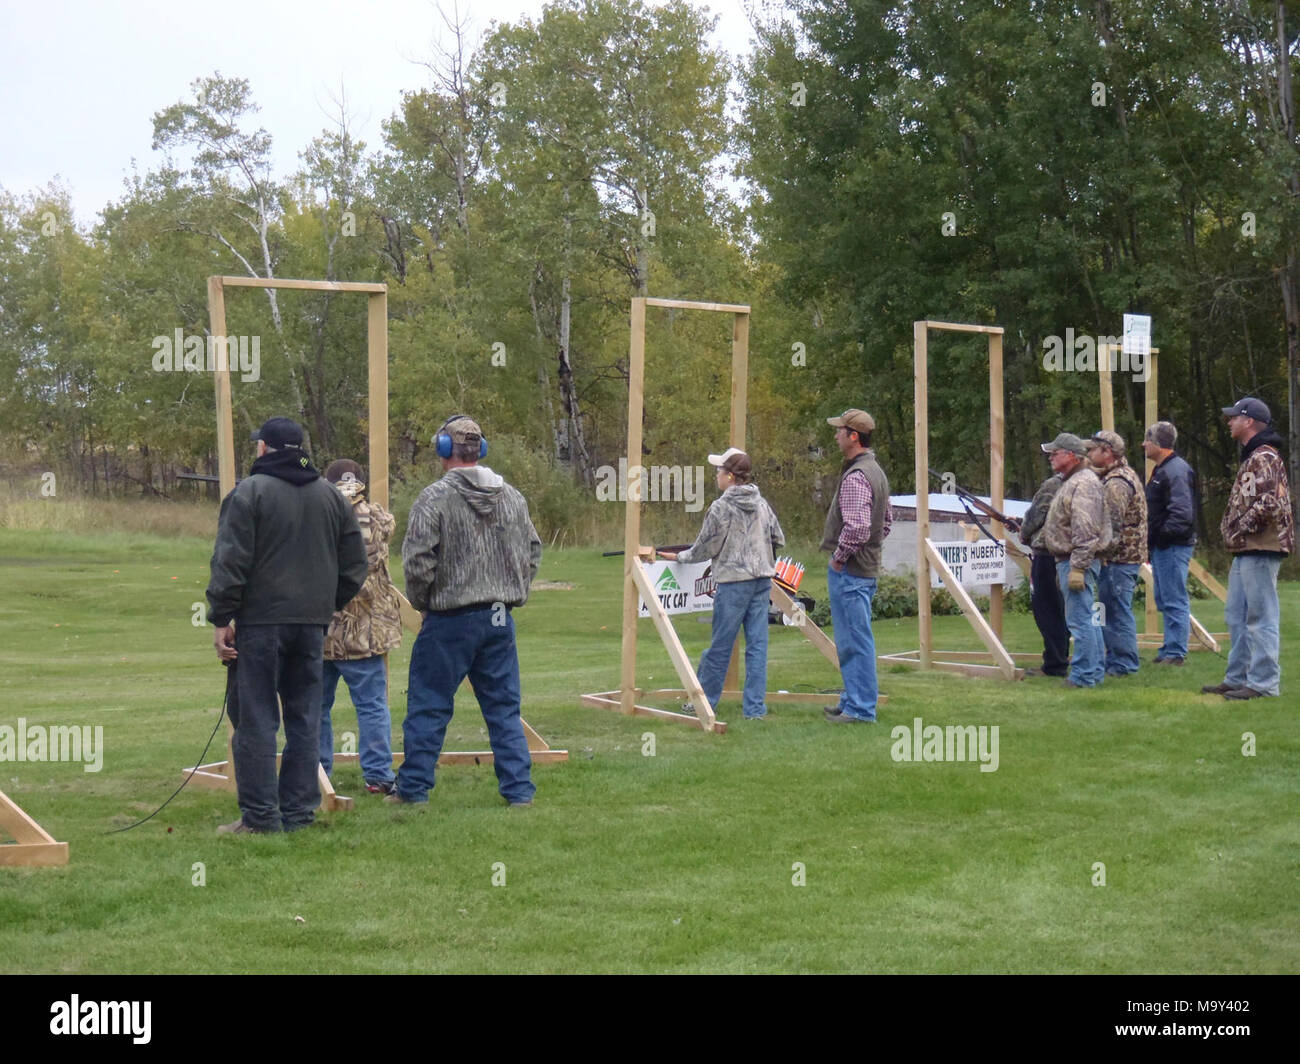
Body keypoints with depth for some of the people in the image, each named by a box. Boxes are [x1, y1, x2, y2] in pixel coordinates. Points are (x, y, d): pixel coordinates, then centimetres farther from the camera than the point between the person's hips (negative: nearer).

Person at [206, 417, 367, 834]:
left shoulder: (249, 491, -7)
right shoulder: (331, 496, 12)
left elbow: (230, 563, -12)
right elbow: (354, 565, 15)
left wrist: (222, 618, -7)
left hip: (260, 621, -5)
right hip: (312, 624, 5)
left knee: (255, 719, -1)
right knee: (304, 718, 10)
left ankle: (260, 816, -1)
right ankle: (299, 811, 13)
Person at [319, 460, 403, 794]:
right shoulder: (378, 519, -5)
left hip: (317, 631, 1)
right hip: (363, 632, -1)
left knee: (316, 706, 13)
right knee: (372, 706, 4)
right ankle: (378, 776, 4)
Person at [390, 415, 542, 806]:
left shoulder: (435, 498, -12)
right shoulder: (513, 498, 8)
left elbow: (417, 561, -15)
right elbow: (532, 552, 15)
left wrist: (422, 602, 1)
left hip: (451, 620, -5)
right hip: (501, 620, 5)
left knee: (428, 706, 6)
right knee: (504, 707, 11)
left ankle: (413, 788, 13)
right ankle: (519, 789, 10)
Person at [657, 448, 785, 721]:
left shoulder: (721, 508, -10)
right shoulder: (762, 504, 7)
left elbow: (704, 548, -3)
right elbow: (778, 539, 15)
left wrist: (679, 557, 14)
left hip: (734, 583, -5)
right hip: (762, 579, 5)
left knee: (720, 646, 5)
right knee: (757, 644, 4)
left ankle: (705, 700, 16)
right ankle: (755, 707, 4)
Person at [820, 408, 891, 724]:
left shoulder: (856, 476, -19)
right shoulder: (876, 471, 15)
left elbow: (857, 526, -28)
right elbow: (887, 520, 24)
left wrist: (839, 556, -15)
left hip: (849, 570, -10)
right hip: (868, 567, 10)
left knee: (855, 641, -6)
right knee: (855, 641, 17)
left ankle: (860, 709, -3)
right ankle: (854, 700, 25)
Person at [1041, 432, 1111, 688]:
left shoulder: (1083, 484, -15)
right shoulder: (1072, 482, 20)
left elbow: (1085, 532, -22)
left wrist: (1077, 568, -25)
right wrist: (1063, 566, 25)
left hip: (1076, 561, -11)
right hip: (1068, 560, 11)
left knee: (1080, 619, -9)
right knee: (1087, 619, 15)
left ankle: (1084, 675, -6)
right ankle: (1095, 670, 22)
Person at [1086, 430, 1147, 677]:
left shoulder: (1116, 483, -18)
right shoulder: (1126, 474, 17)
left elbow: (1111, 527, -22)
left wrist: (1099, 553, -16)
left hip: (1118, 557, -11)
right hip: (1128, 554, 11)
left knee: (1117, 612, -4)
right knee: (1112, 611, 16)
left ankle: (1124, 664, 0)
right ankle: (1116, 659, 22)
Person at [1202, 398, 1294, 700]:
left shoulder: (1264, 458, -14)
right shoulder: (1252, 457, 20)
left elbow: (1269, 504, -25)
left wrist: (1241, 529, -16)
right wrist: (1231, 529, 15)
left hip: (1260, 550, -11)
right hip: (1246, 551, 11)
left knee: (1260, 618, -7)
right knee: (1236, 616, 16)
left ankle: (1264, 684, -4)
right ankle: (1237, 679, 23)